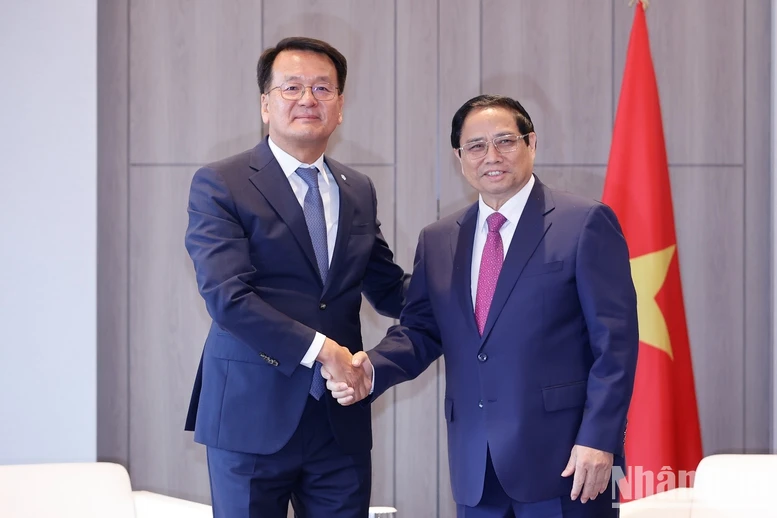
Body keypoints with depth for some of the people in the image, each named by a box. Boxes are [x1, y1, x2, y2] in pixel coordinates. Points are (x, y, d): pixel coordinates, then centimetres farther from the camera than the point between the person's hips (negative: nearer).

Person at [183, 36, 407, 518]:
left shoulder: (358, 190, 13)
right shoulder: (220, 185, -5)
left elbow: (390, 288, 19)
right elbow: (228, 297, -15)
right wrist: (318, 348, -18)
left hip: (342, 419, 5)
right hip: (253, 415, -5)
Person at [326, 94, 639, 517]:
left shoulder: (585, 223, -3)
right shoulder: (437, 241, 12)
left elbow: (615, 340, -7)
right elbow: (420, 331, 14)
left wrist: (597, 439, -14)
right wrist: (372, 369, -8)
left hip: (561, 458, -4)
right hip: (476, 468, 5)